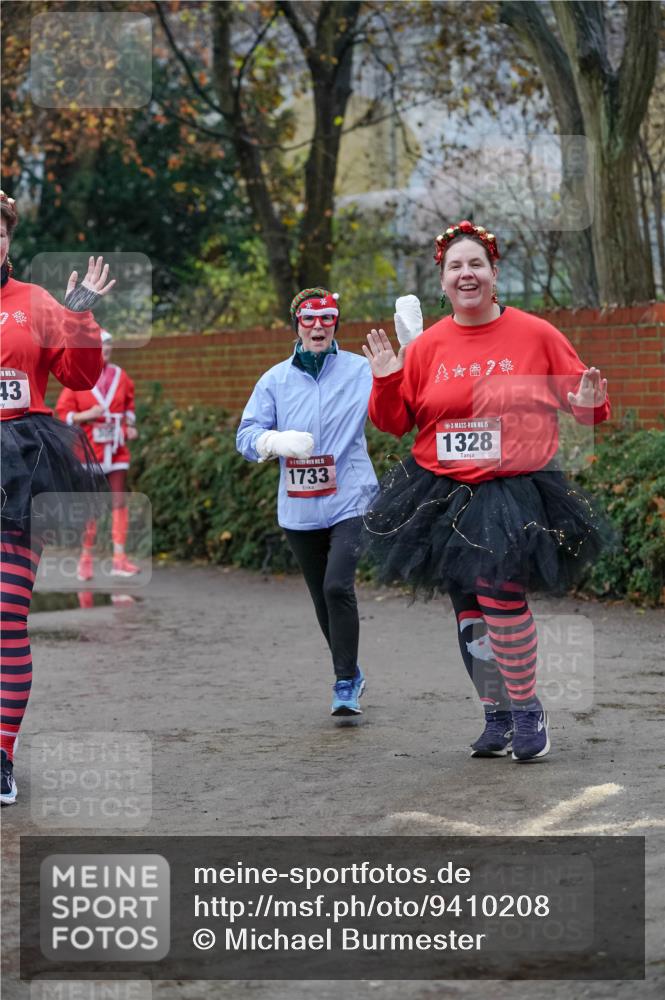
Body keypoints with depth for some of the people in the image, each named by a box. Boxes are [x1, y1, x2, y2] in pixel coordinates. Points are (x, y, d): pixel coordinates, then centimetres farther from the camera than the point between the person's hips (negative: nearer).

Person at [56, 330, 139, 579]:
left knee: (119, 502, -2)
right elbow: (63, 412, -2)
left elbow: (128, 405, 20)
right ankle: (86, 559, 9)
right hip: (89, 448, -3)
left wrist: (130, 426, 3)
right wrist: (86, 415, -19)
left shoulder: (120, 377, 7)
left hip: (116, 448, 3)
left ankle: (119, 559, -1)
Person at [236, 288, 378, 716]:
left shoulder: (360, 370, 0)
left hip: (349, 500, -4)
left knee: (338, 586, -19)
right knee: (322, 597, 13)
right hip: (299, 508, 4)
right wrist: (279, 441, -17)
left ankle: (346, 685, -10)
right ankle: (350, 674, 31)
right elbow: (247, 435, 5)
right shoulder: (275, 379, 7)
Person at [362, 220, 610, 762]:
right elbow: (394, 422, 6)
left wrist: (590, 404, -15)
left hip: (518, 492, -4)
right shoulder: (425, 346, 3)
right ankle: (498, 716, 25)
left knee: (500, 593, -20)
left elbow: (582, 399, 7)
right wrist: (386, 381, -11)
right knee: (469, 608, 9)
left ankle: (528, 709, -2)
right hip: (444, 494, 4)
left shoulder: (536, 335, -2)